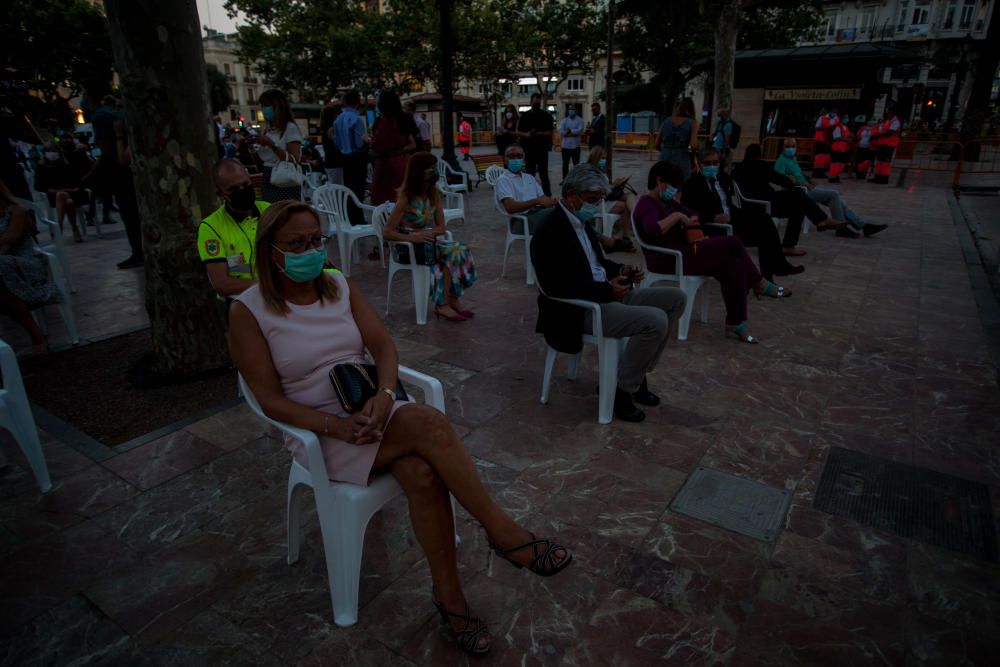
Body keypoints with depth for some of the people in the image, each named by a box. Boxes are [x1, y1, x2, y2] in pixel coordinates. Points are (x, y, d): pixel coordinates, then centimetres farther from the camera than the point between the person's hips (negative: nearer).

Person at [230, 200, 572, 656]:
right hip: (318, 430, -4)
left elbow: (384, 347, 0)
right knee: (429, 423, -30)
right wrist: (337, 426, -25)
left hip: (373, 411, 4)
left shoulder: (339, 285, 6)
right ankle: (503, 532, -17)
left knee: (422, 472, -29)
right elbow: (271, 399, -10)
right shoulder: (248, 311, -6)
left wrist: (384, 395, -21)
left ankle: (448, 595, -11)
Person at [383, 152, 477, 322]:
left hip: (428, 243, 6)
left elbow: (441, 227, 3)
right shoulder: (406, 198, -14)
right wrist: (413, 237, -28)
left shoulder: (434, 193, 3)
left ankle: (451, 300, -15)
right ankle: (443, 304, -15)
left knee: (460, 250, -21)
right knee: (452, 254, -25)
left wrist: (428, 233, -17)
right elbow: (387, 233, -17)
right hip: (407, 248, -6)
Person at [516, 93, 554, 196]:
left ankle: (548, 196, -2)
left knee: (543, 174, -4)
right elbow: (518, 132, 9)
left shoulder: (546, 115, 3)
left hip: (542, 149, -2)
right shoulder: (524, 116, 9)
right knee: (529, 174, 7)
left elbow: (550, 132, -2)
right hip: (529, 149, 3)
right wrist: (526, 134, -12)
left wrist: (539, 133, -19)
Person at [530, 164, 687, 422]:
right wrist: (607, 289, -24)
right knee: (655, 320, -26)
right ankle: (621, 390, -6)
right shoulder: (550, 231, -17)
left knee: (676, 299, 6)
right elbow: (555, 287, -24)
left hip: (607, 293, 10)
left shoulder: (580, 222, 12)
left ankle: (637, 374, 12)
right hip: (581, 309, -10)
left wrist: (622, 270, 2)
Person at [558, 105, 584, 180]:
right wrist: (573, 133, -15)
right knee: (565, 164, 8)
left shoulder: (580, 120, 1)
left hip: (575, 146, -3)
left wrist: (569, 131, -12)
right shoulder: (564, 120, 8)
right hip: (565, 146, 3)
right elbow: (561, 132, -7)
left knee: (576, 164, 1)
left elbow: (580, 131, -15)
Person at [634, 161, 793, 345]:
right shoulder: (646, 204, -14)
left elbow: (692, 214, 23)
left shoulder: (666, 201, 16)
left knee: (735, 266, -10)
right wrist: (676, 216, -23)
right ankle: (759, 284, 8)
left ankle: (736, 324, -5)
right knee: (734, 243, -12)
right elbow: (652, 230, -34)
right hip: (667, 260, -10)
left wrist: (692, 222, 0)